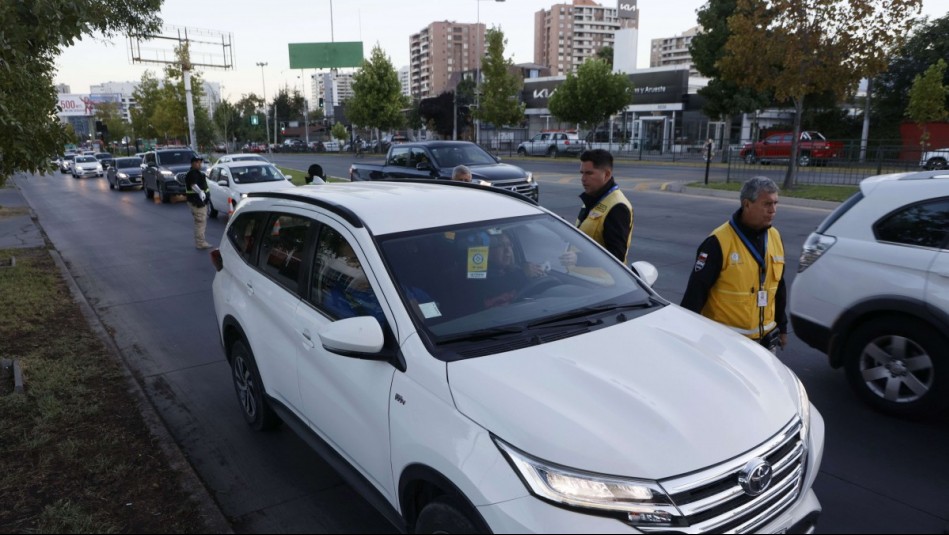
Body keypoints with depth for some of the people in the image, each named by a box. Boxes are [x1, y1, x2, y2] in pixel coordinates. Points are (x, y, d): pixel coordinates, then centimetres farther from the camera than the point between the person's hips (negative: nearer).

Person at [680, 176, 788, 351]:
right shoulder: (720, 242, -17)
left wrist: (782, 327, 20)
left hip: (766, 337, 7)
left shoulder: (775, 238, 5)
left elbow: (779, 287, 15)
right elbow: (697, 289, -17)